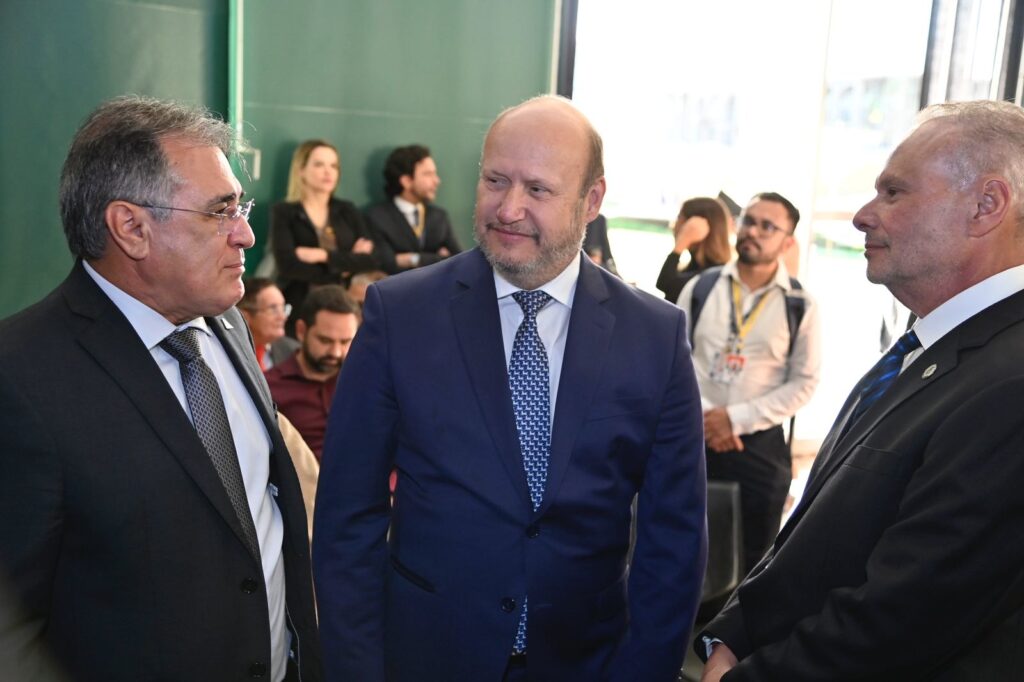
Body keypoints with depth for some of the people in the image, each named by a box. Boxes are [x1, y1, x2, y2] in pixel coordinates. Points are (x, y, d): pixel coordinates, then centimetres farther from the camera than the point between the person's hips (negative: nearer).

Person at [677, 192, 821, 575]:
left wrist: (736, 418, -14)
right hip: (692, 437, 1)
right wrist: (704, 413, -13)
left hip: (760, 447, -1)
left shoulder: (800, 306, -3)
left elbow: (804, 383, -5)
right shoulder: (700, 288, 2)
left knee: (753, 559, 9)